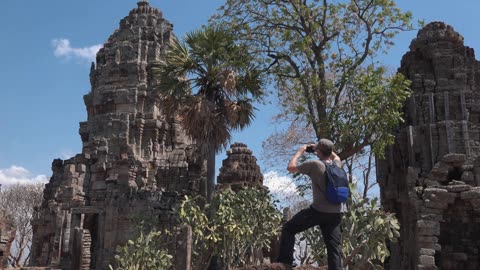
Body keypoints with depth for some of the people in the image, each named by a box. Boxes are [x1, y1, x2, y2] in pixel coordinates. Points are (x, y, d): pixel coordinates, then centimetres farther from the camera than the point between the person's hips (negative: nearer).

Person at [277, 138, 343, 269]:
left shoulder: (313, 164, -10)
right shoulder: (337, 164, 8)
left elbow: (290, 167, 3)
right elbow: (335, 156, 36)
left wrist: (299, 152, 14)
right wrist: (327, 149, 29)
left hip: (318, 211, -5)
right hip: (336, 213, 6)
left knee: (288, 229, 10)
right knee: (335, 248, 7)